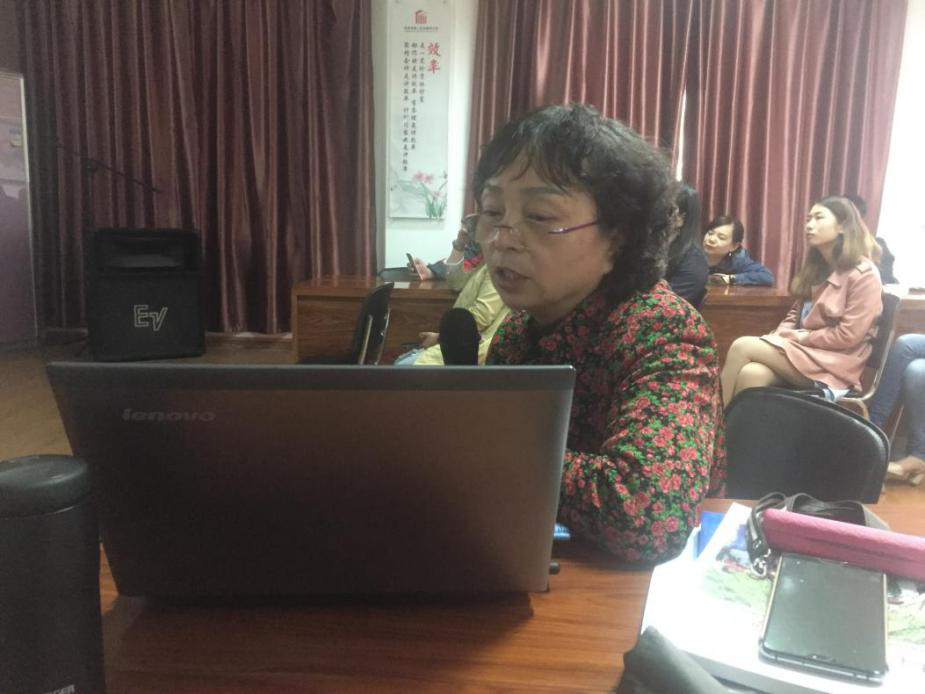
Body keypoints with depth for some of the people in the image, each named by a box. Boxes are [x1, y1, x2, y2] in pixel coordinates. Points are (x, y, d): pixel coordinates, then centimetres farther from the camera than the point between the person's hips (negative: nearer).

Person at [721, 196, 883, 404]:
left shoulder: (863, 274, -7)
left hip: (833, 365, -6)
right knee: (750, 374, -28)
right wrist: (781, 334, -2)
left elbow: (848, 335, -13)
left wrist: (802, 336, -10)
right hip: (804, 351, 6)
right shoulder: (816, 267, 17)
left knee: (742, 347, -23)